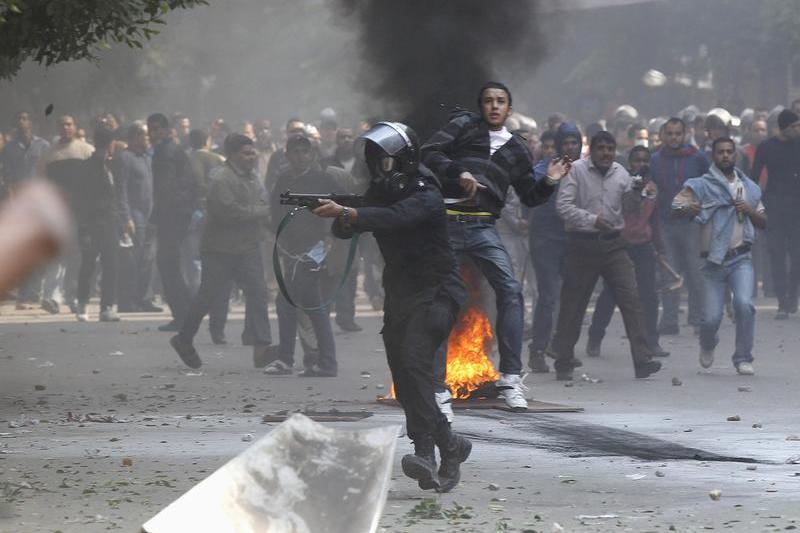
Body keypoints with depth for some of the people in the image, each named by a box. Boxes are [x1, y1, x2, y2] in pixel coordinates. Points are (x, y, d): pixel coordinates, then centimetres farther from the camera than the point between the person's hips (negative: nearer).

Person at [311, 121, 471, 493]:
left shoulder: (425, 197, -15)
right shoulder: (379, 193, 8)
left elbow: (393, 218, -34)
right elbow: (345, 230, 2)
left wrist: (345, 213, -45)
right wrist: (340, 220, -22)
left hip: (436, 292, -8)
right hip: (399, 294, 8)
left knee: (413, 361, -26)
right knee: (406, 382, 2)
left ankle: (426, 450, -29)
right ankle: (449, 445, 14)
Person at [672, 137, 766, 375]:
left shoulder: (749, 187, 13)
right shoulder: (701, 186, 0)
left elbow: (763, 223, 19)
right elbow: (675, 207, -8)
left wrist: (750, 211, -3)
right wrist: (687, 209, -31)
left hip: (741, 259, 2)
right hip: (714, 261, -2)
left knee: (744, 303, -22)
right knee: (711, 317, -4)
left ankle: (743, 359, -8)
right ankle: (707, 346, 32)